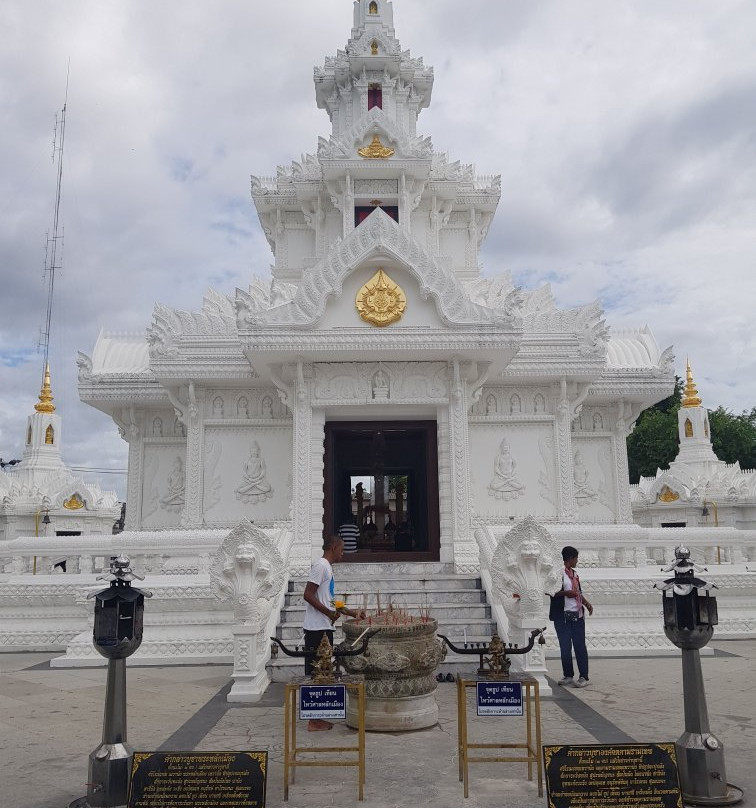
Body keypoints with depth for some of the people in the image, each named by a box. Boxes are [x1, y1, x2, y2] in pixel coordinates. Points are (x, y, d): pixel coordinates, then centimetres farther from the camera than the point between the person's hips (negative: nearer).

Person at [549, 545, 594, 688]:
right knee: (565, 647, 3)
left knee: (580, 646, 2)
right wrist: (566, 593, -15)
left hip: (577, 615, 5)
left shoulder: (574, 574, 16)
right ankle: (568, 675, 17)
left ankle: (583, 677, 7)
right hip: (562, 616, -5)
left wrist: (587, 603, 11)